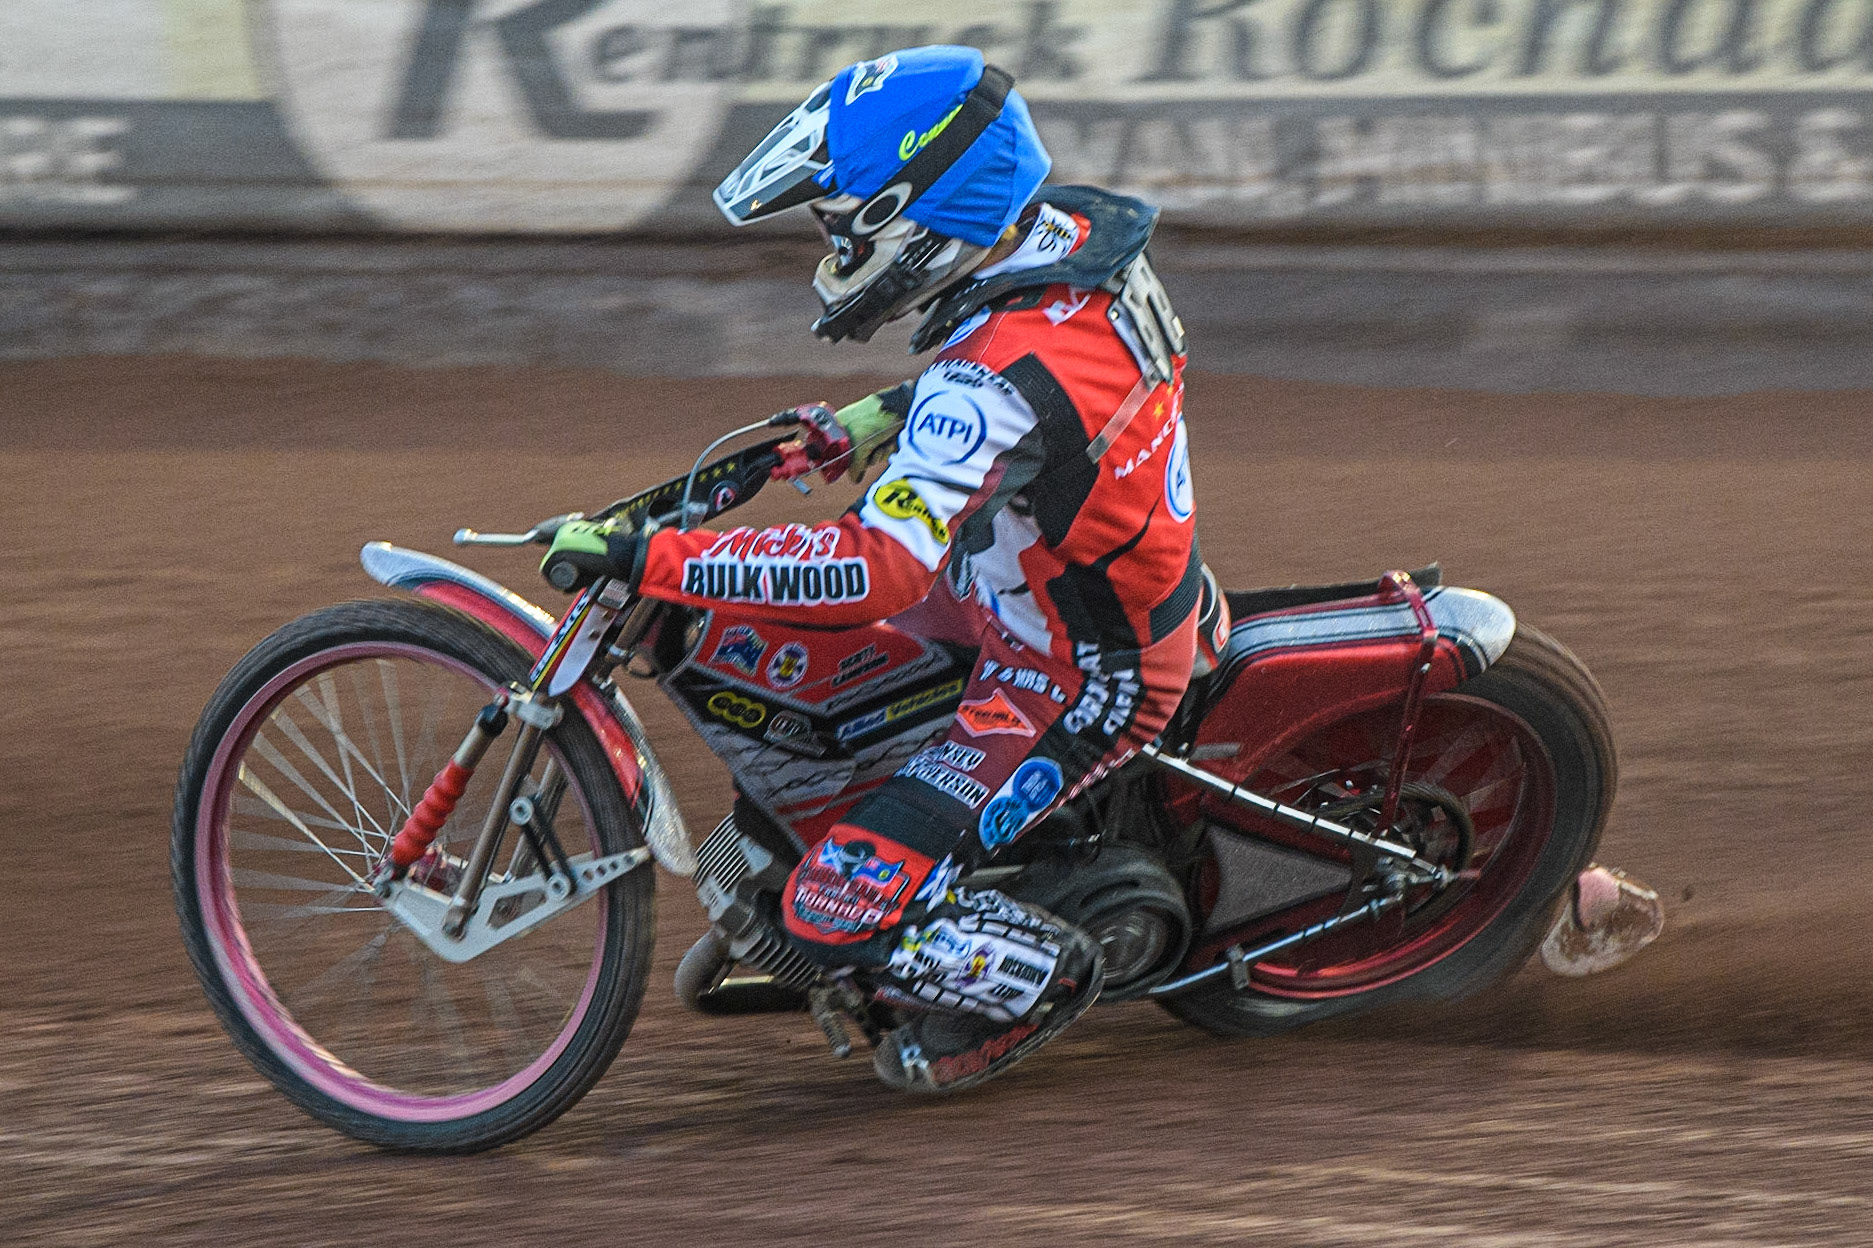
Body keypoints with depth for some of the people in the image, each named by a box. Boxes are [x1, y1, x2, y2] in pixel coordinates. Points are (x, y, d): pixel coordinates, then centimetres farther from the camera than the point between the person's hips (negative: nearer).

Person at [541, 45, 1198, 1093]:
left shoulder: (997, 380, -35)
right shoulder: (1068, 232, -7)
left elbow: (877, 571, -42)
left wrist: (647, 559, -40)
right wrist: (876, 419, 11)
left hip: (1071, 692, -10)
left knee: (843, 913, -16)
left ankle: (1043, 976, 8)